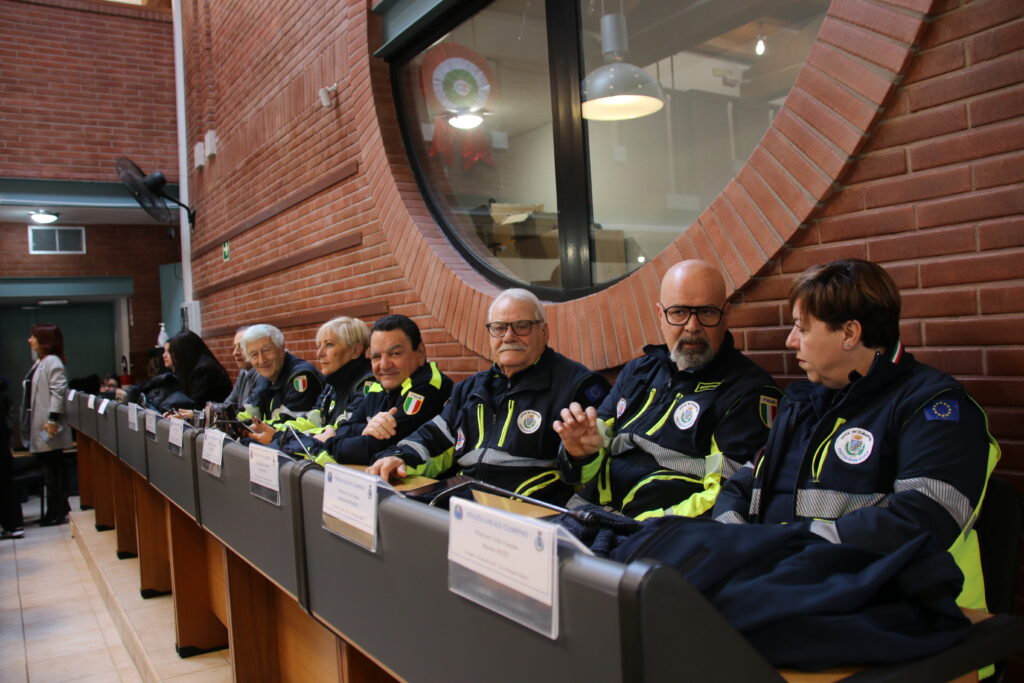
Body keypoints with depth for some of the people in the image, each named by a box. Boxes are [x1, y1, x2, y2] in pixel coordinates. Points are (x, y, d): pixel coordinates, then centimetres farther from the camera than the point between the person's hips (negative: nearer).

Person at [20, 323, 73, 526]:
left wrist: (53, 419, -23)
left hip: (48, 428, -10)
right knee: (50, 469, 12)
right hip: (39, 427, 10)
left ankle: (57, 513, 4)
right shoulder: (39, 362, 17)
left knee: (53, 471, -3)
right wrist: (28, 424, 20)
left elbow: (58, 391, -19)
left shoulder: (52, 362, -12)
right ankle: (58, 510, 19)